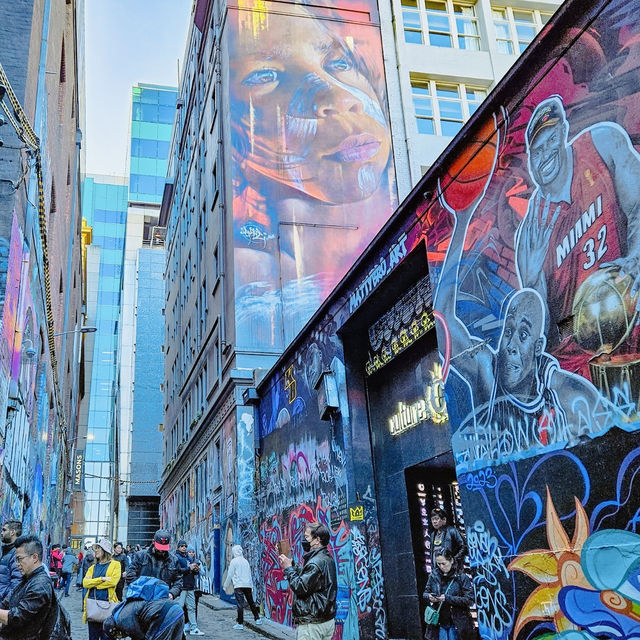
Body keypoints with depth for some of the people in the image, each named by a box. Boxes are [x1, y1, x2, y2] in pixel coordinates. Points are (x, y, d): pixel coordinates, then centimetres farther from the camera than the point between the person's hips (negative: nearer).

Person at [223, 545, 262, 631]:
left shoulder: (234, 561, -4)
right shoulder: (245, 561, 14)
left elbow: (230, 575, -3)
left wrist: (225, 585, 9)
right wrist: (251, 586, 25)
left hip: (238, 586, -6)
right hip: (248, 585, 6)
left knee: (240, 604, -7)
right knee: (251, 603, 15)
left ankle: (240, 623, -8)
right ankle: (258, 619, 20)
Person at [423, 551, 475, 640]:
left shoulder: (461, 577, -8)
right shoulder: (434, 575, 2)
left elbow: (469, 600, -12)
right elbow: (425, 593, 12)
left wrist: (447, 598, -21)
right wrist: (429, 596, -12)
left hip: (457, 625, -3)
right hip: (438, 624, 3)